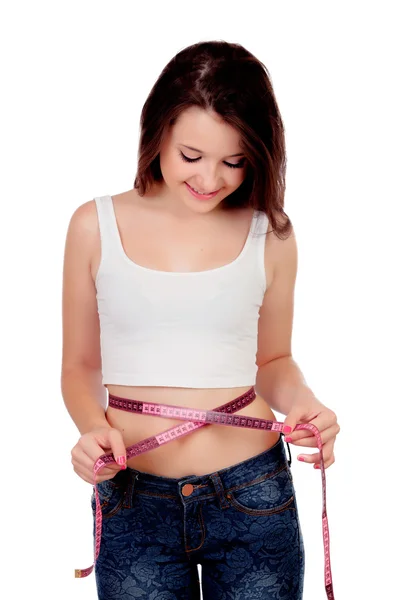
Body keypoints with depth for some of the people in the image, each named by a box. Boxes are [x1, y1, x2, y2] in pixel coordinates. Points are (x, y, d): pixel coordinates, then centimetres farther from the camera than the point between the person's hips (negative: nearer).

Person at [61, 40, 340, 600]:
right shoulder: (96, 226, -1)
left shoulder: (270, 235, 0)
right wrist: (92, 426, -12)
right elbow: (80, 366, 7)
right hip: (133, 502, 0)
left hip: (253, 495, 1)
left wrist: (303, 402, -7)